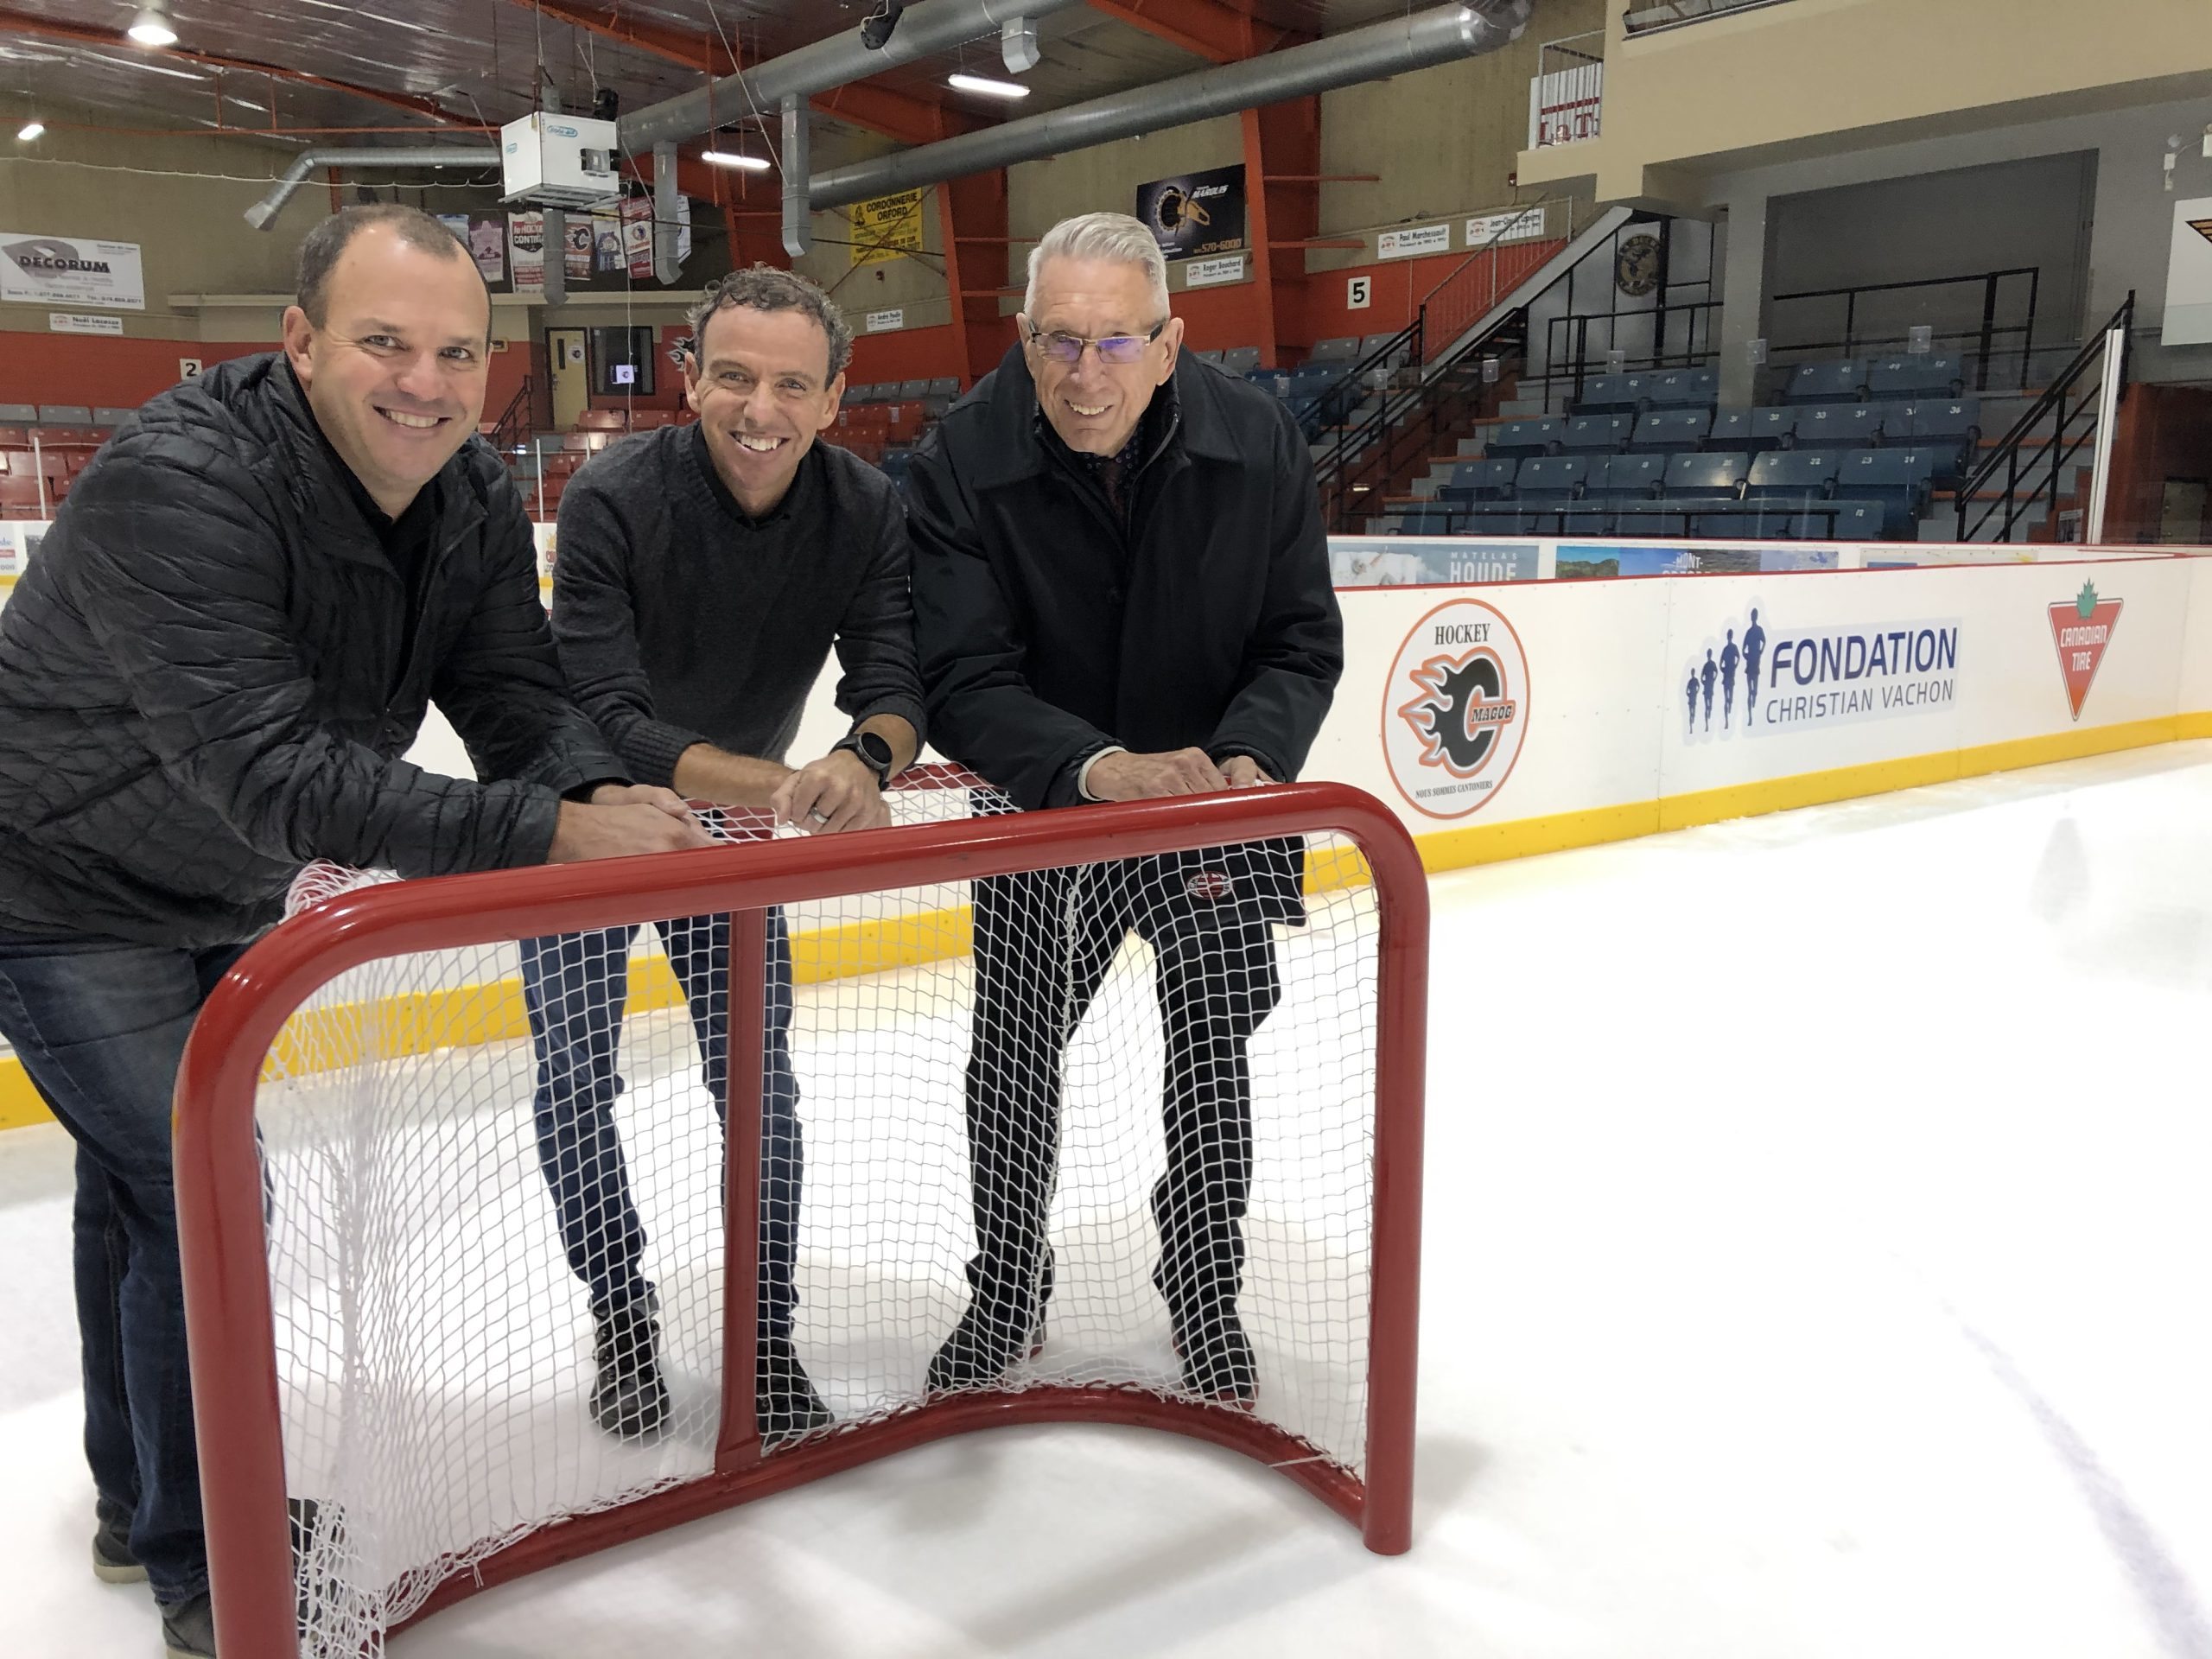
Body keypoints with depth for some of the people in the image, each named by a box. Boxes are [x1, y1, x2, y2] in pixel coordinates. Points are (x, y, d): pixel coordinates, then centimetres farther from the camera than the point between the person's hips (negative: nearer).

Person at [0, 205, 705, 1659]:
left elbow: (515, 693, -13)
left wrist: (598, 791, -36)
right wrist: (540, 832, -47)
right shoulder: (176, 485, -33)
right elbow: (266, 764, -41)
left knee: (150, 1176, 22)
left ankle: (145, 1503, 43)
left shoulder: (474, 497, -11)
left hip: (227, 895, 8)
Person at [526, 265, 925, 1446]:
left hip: (739, 816, 3)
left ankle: (764, 1341, 18)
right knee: (575, 1081, 1)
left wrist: (864, 758, -46)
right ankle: (622, 1323, 23)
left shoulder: (866, 512, -17)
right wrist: (787, 787, -47)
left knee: (757, 1076, 2)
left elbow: (896, 684, -21)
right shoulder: (613, 501, -28)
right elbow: (607, 726, -34)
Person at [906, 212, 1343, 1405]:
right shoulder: (961, 467, -21)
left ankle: (1205, 1295, 28)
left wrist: (1248, 758, -30)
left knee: (1215, 1042, 5)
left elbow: (1302, 643, -10)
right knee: (1014, 1048, 5)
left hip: (1215, 794, 1)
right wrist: (1103, 768, -42)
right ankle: (1006, 1295, 28)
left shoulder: (1257, 445, -16)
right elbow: (963, 687, -26)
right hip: (1043, 803, 0)